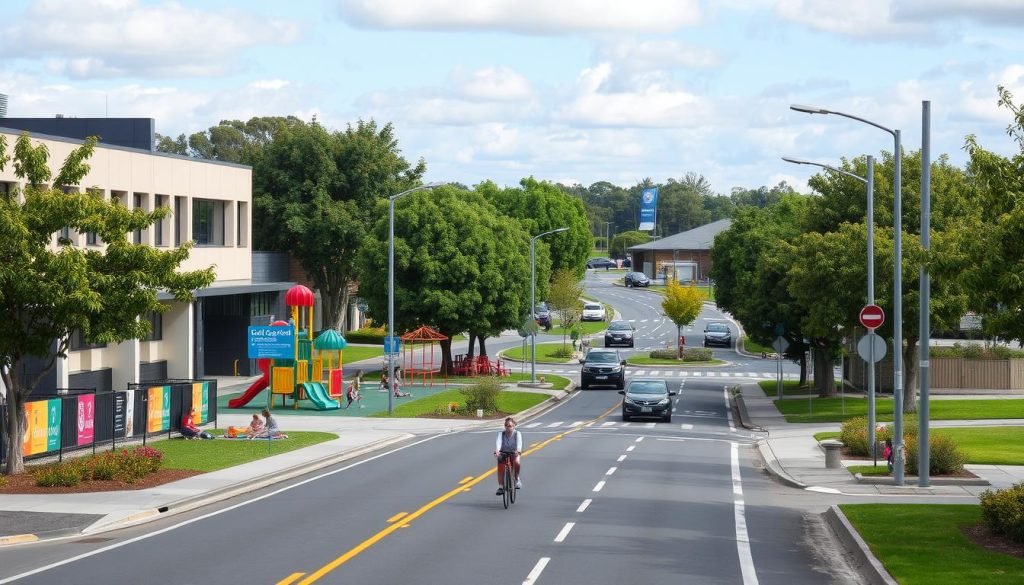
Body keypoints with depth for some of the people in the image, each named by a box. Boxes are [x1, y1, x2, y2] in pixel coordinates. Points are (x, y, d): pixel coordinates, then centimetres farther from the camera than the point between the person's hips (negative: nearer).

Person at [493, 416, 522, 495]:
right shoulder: (501, 433, -7)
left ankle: (517, 479, -8)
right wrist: (497, 450, -46)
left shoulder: (517, 434, -9)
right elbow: (498, 442, -25)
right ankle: (501, 487, 1)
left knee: (516, 462, -31)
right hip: (503, 454, 2)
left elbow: (519, 442, -27)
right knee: (500, 469, -13)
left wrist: (518, 451, -49)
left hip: (514, 453, -2)